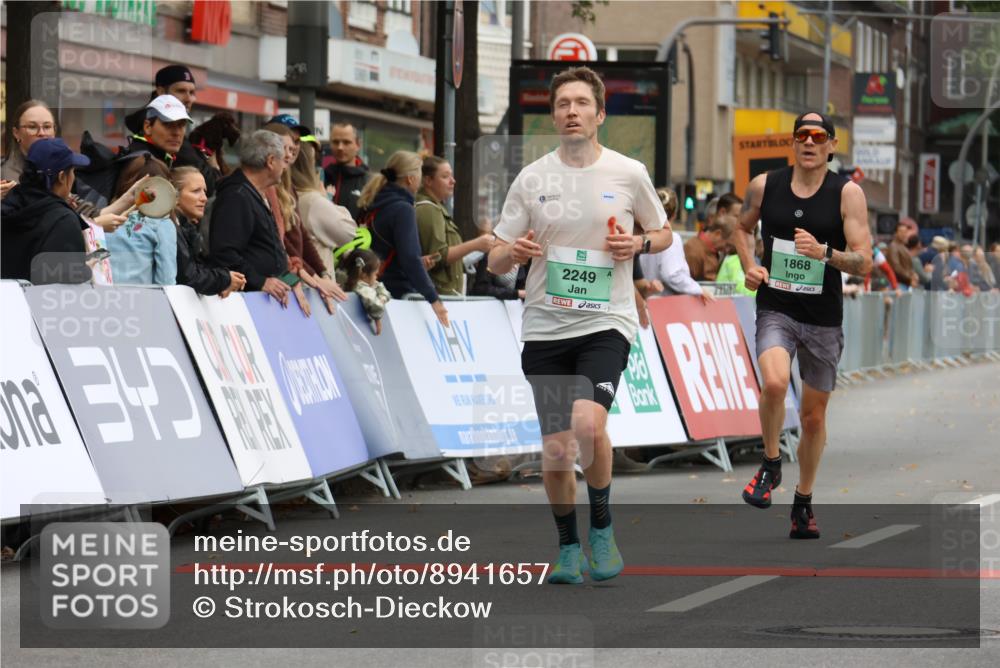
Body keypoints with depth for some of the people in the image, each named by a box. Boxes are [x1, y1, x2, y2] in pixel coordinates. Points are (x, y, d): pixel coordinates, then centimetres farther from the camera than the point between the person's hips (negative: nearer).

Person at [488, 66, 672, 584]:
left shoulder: (628, 174, 1)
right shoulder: (531, 180, 3)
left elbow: (663, 234, 16)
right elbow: (495, 262, 6)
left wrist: (640, 243, -7)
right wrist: (512, 253, -18)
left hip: (606, 322, -2)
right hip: (545, 327, 2)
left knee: (588, 422, -25)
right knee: (555, 451, 1)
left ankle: (601, 527, -2)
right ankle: (568, 546, 24)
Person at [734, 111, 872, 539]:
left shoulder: (848, 193, -6)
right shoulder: (765, 186, 1)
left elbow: (864, 263, -10)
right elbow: (741, 227, 21)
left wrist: (824, 252, -28)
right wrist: (749, 266, 3)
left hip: (823, 317, 0)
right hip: (775, 309, 0)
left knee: (814, 416, 9)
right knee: (774, 383, -29)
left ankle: (803, 503, 29)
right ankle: (770, 465, -3)